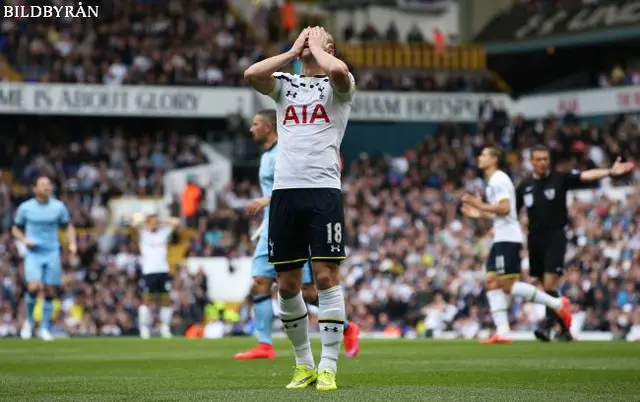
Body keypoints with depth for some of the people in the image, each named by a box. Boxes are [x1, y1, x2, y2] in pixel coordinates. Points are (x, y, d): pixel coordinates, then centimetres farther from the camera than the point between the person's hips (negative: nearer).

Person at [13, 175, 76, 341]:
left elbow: (68, 226, 15)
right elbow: (16, 228, 12)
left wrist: (72, 243, -1)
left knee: (50, 291, 1)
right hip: (33, 253, -2)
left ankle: (45, 328, 14)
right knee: (34, 287, -20)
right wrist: (24, 240, -7)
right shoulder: (25, 207, 0)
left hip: (52, 253, 2)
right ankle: (29, 320, 4)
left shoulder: (59, 207, 3)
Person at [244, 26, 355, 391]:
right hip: (285, 191, 4)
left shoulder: (336, 85, 7)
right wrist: (294, 50, 5)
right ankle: (304, 364, 19)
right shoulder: (284, 85, 16)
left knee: (326, 276, -9)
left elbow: (339, 70, -19)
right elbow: (251, 74, -4)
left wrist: (318, 47, 0)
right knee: (287, 284, 6)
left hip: (323, 190, -4)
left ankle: (328, 367, -4)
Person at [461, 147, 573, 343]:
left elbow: (504, 208, -22)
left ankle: (556, 303, -8)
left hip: (508, 239, -10)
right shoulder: (494, 181, 21)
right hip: (501, 239, 10)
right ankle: (502, 331, -1)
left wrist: (480, 205, -16)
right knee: (492, 283, 4)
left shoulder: (498, 180, -11)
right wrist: (480, 214, 24)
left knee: (507, 285, -11)